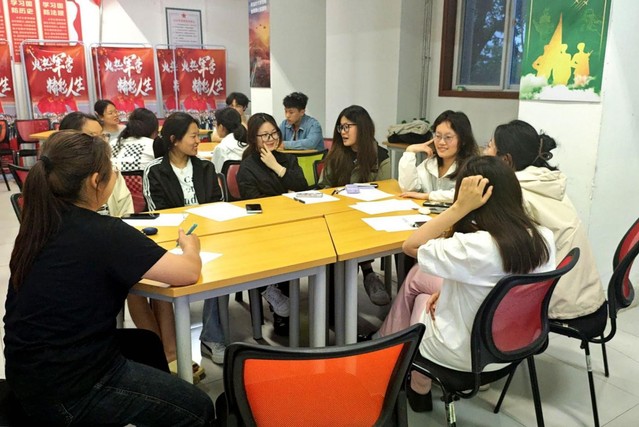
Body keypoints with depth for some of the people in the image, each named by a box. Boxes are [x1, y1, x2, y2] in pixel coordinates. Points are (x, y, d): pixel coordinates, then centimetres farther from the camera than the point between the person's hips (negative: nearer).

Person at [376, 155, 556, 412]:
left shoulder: (476, 248, -36)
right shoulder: (544, 239, -13)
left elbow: (411, 246, -21)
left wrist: (459, 207, -27)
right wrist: (448, 290, 4)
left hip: (467, 354, -6)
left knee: (422, 299, 26)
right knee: (418, 275, 18)